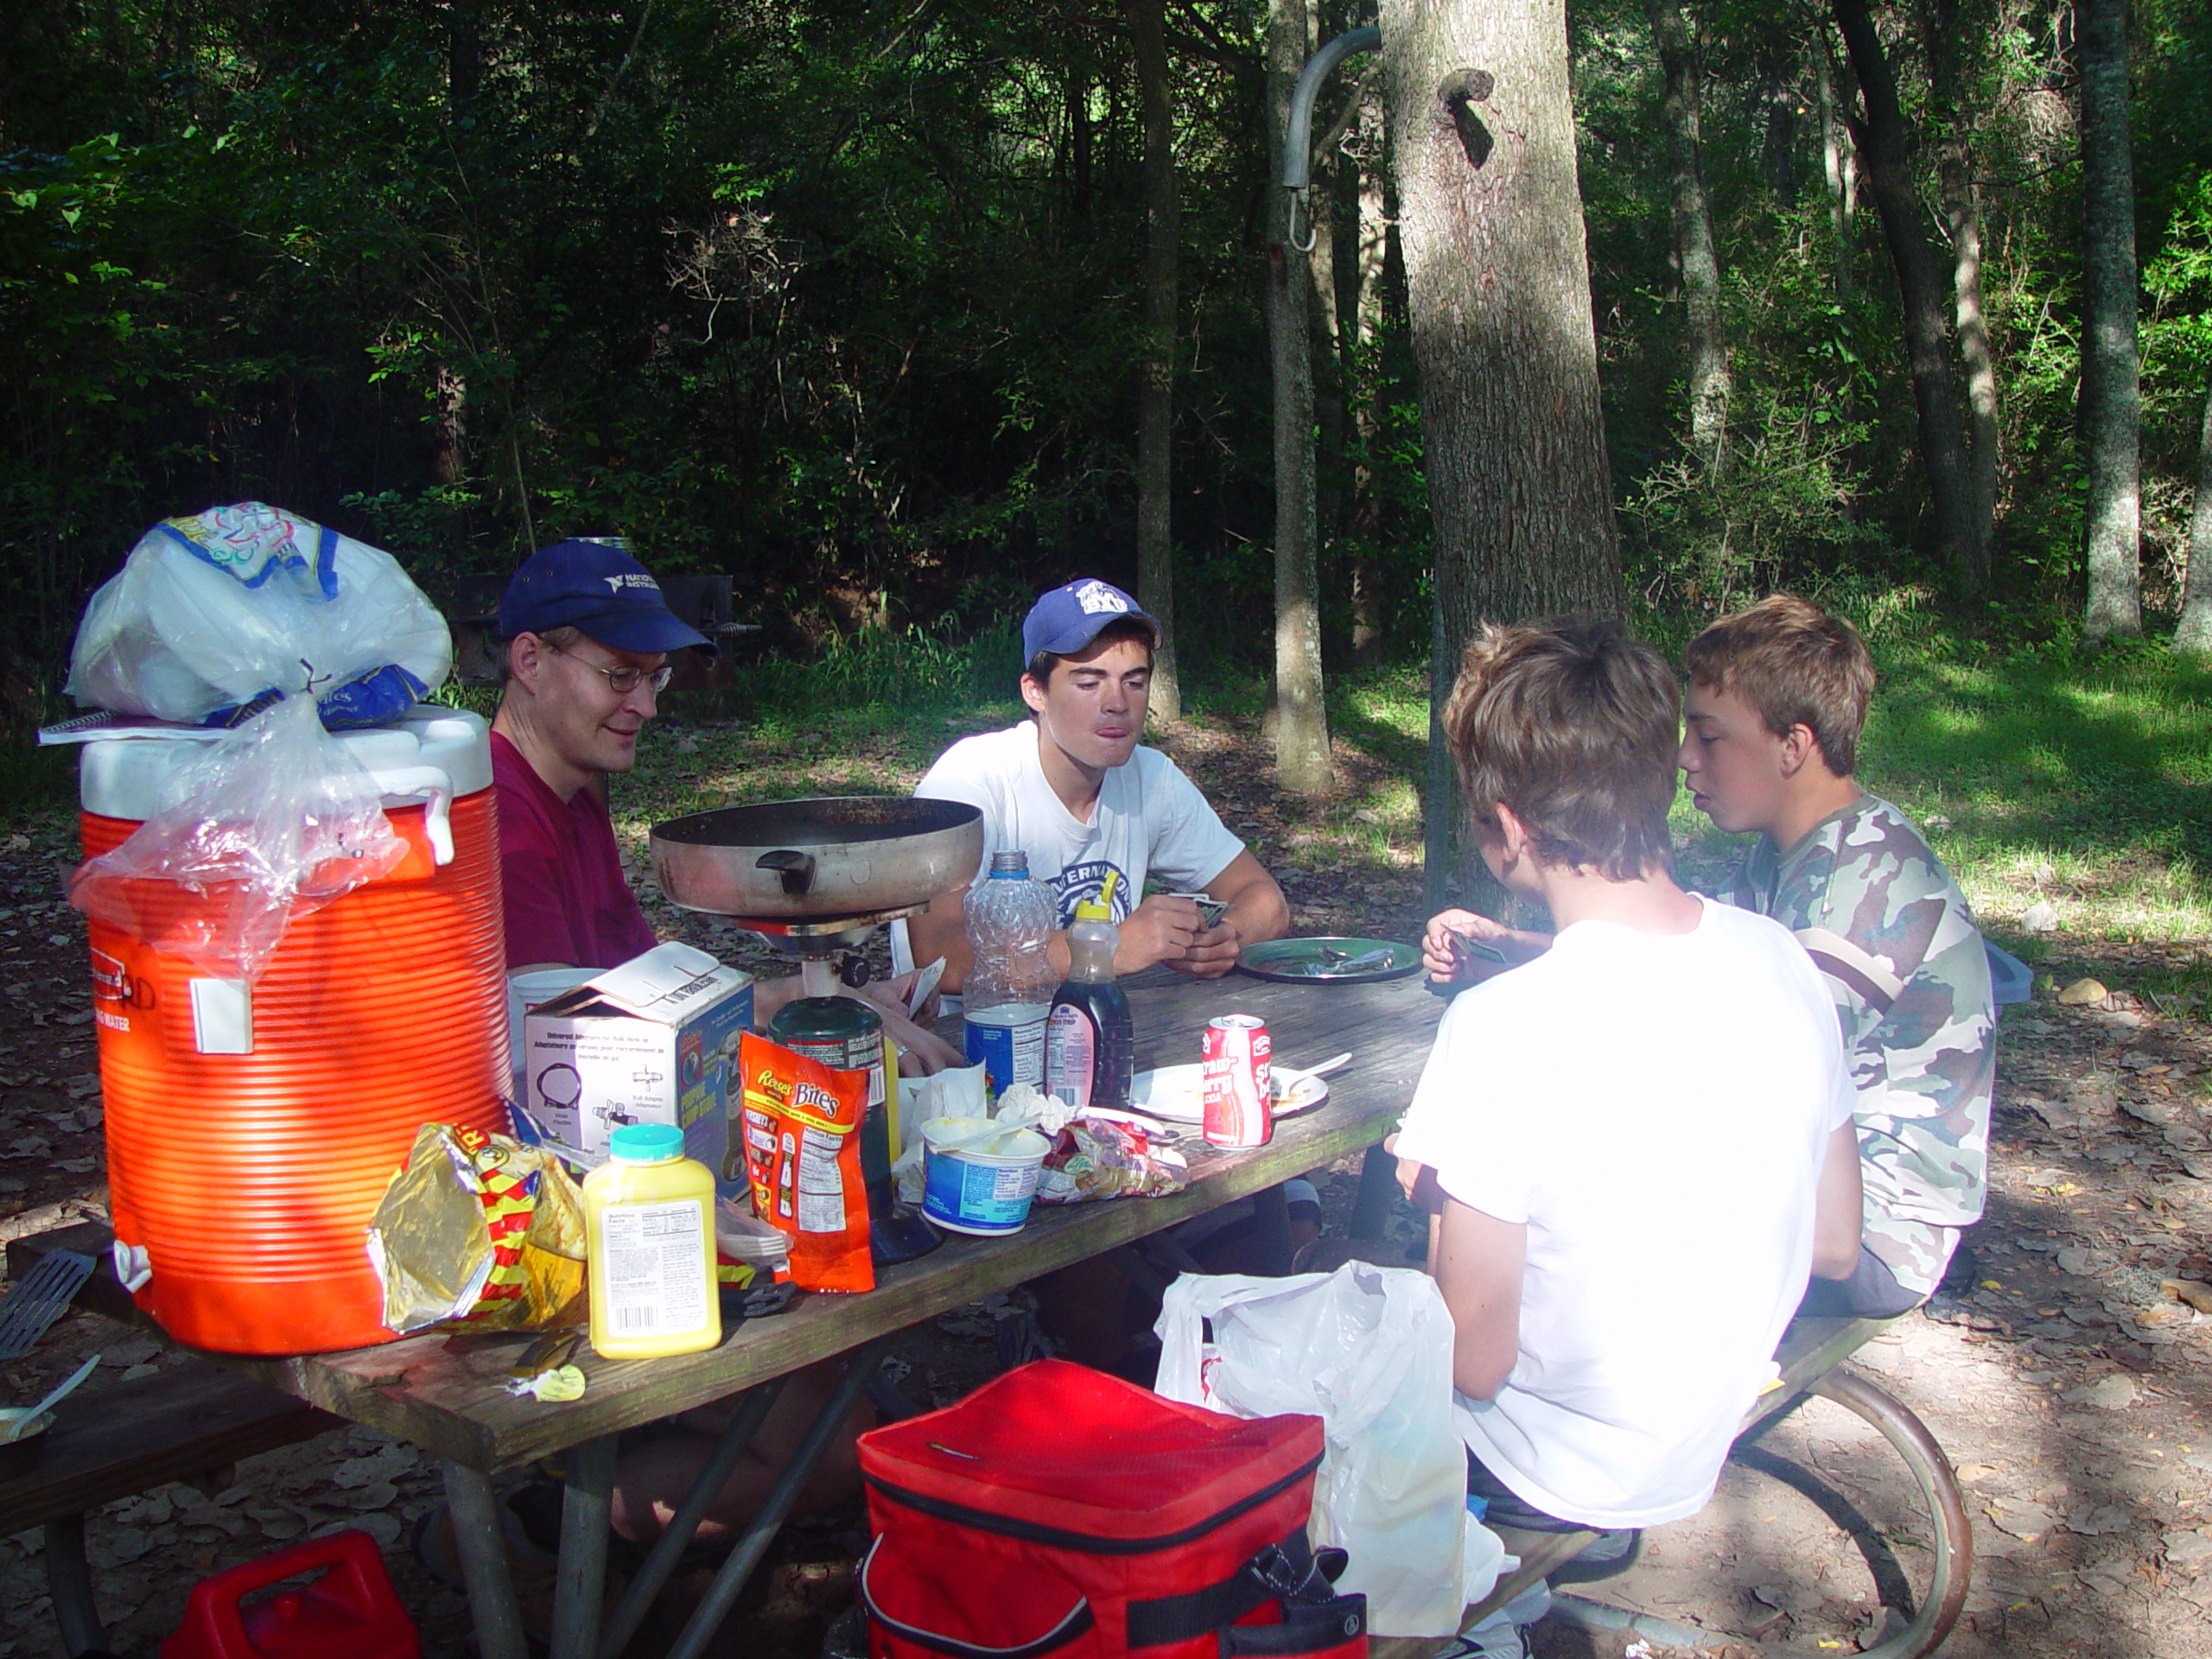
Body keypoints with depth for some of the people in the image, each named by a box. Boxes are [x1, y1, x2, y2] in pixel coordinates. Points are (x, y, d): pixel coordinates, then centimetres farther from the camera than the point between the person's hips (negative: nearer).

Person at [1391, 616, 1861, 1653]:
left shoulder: (1506, 1027, -31)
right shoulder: (1778, 960, -10)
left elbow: (1473, 1361, -24)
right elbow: (1834, 1247, 2)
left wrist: (1436, 1194, -7)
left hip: (1551, 1477, -6)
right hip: (1700, 1449, 7)